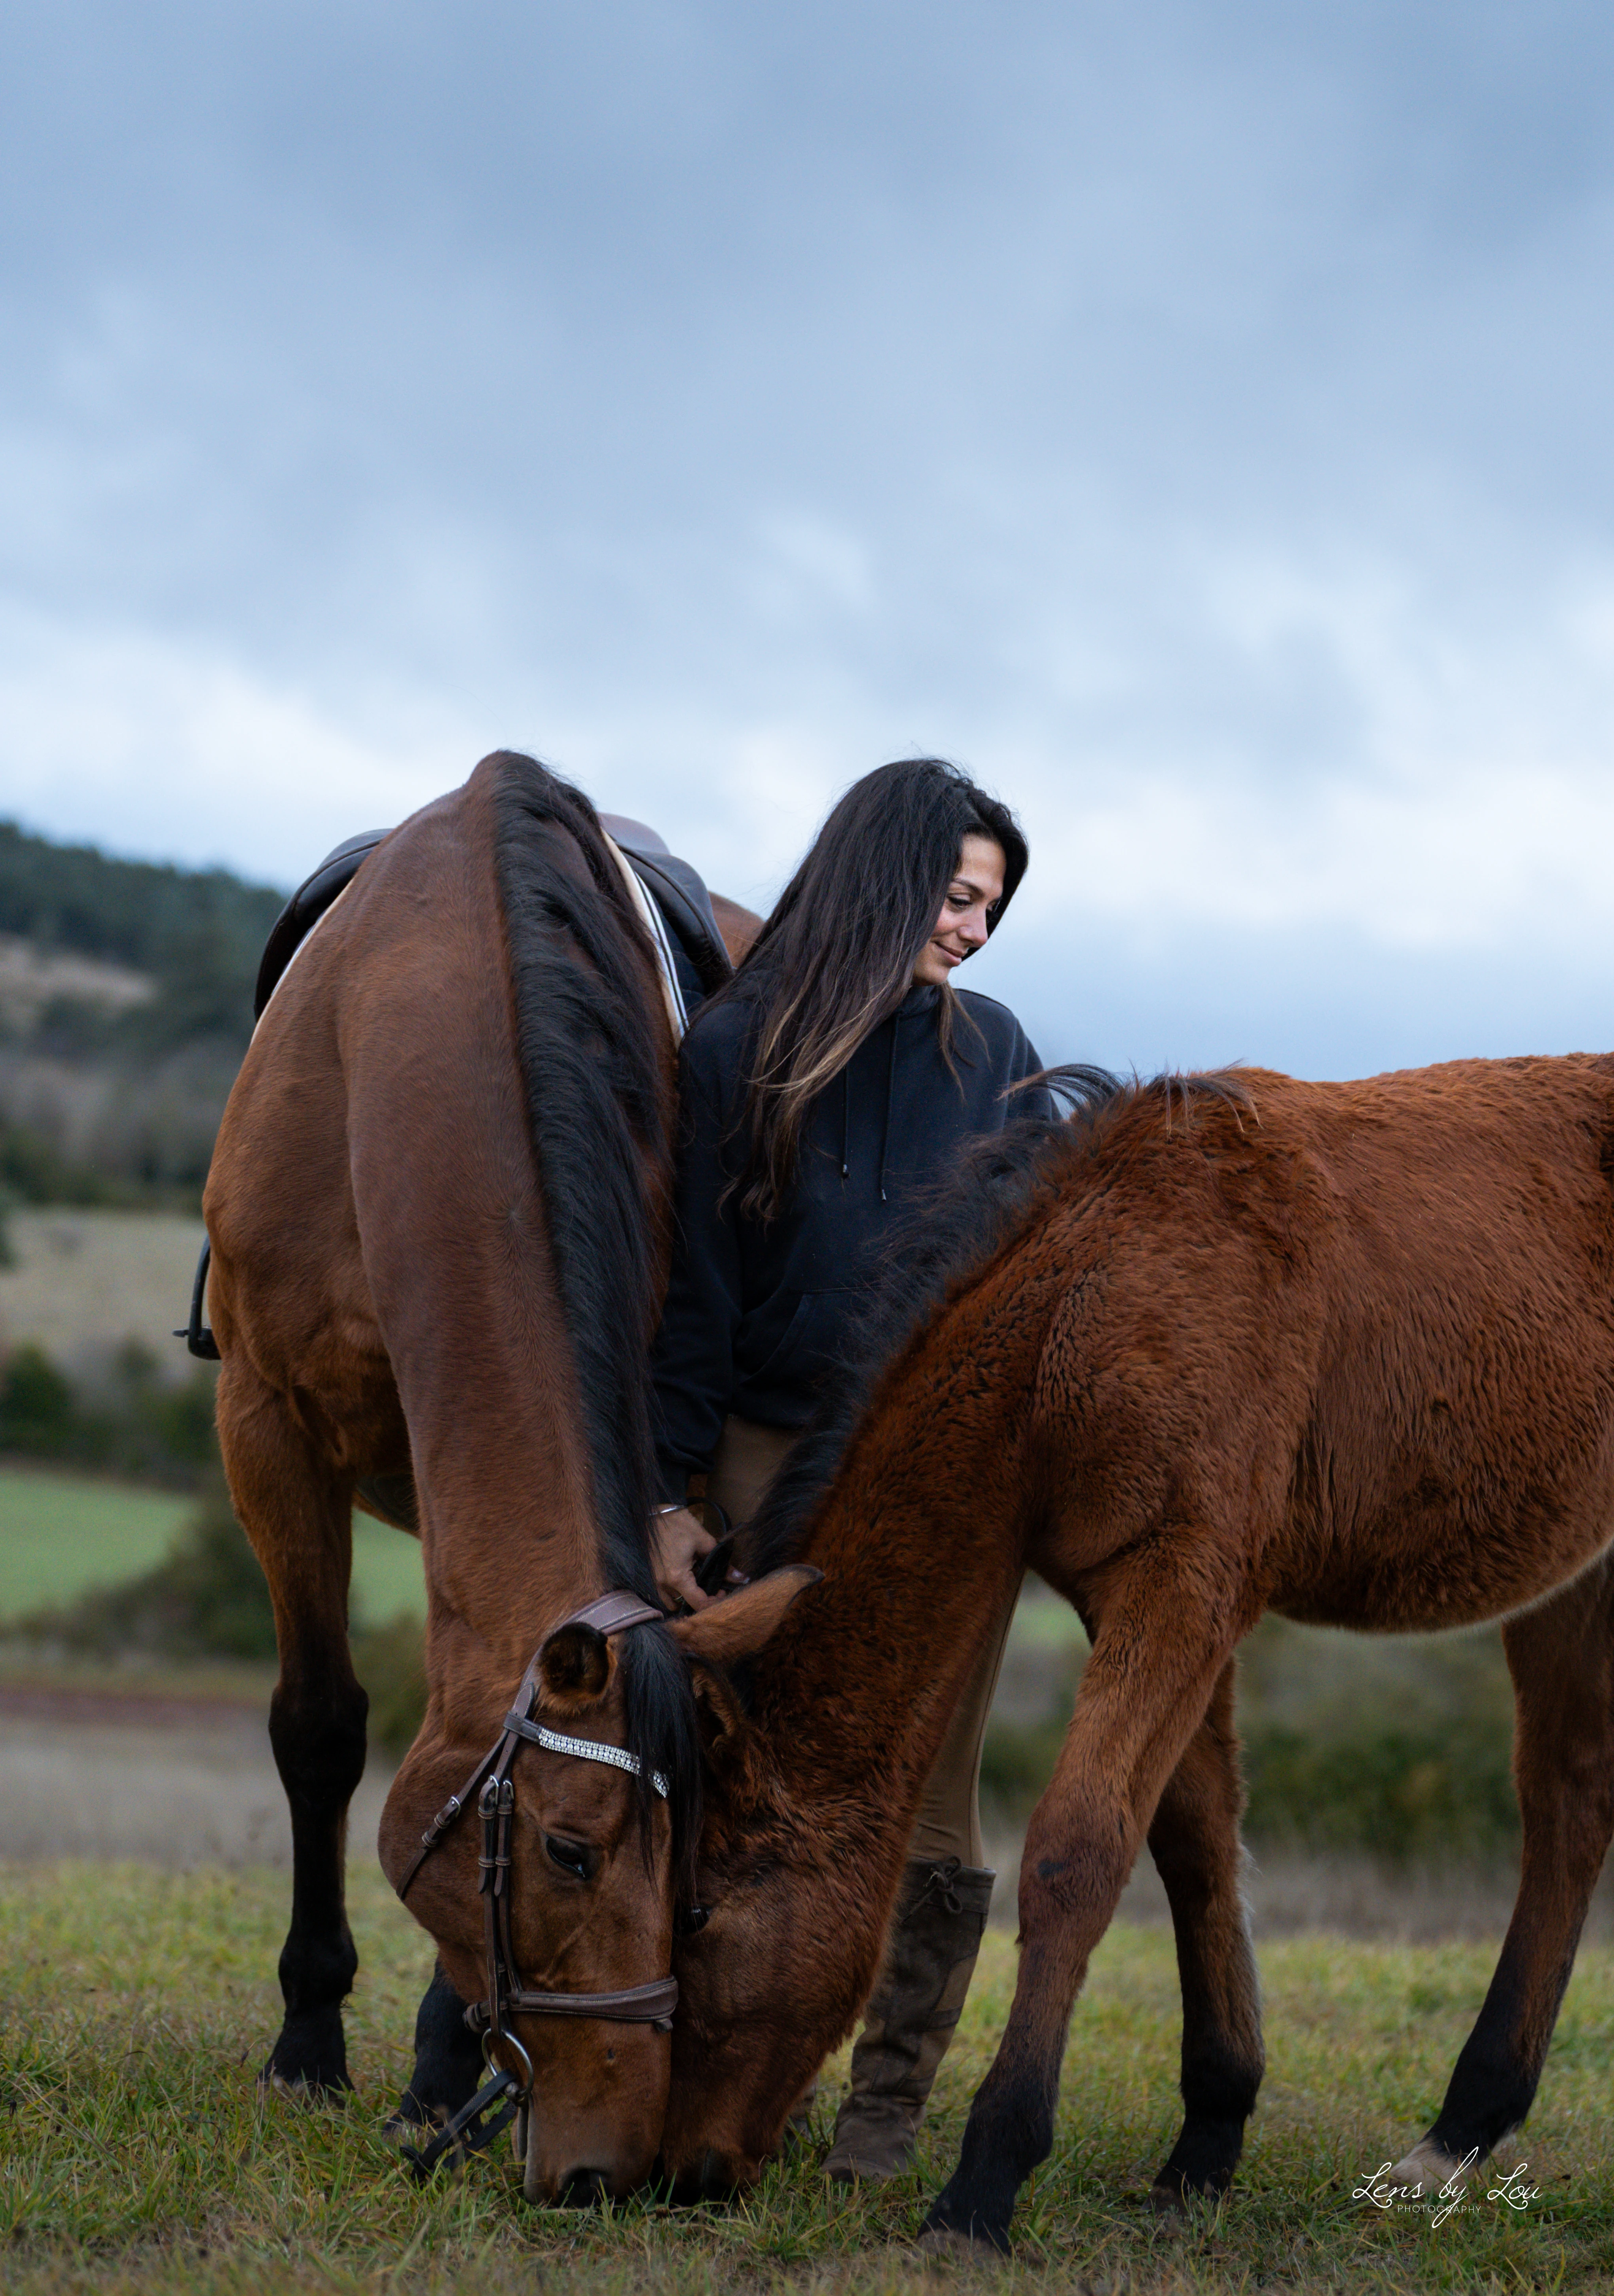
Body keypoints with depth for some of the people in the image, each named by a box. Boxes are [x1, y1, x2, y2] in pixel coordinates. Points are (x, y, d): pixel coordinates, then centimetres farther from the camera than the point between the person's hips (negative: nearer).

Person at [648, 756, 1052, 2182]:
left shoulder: (992, 1051, 6)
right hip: (781, 1460, -1)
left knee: (931, 1791, 2)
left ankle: (893, 2101, 14)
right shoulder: (739, 1047, 0)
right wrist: (671, 1490, -3)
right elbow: (694, 1283, 1)